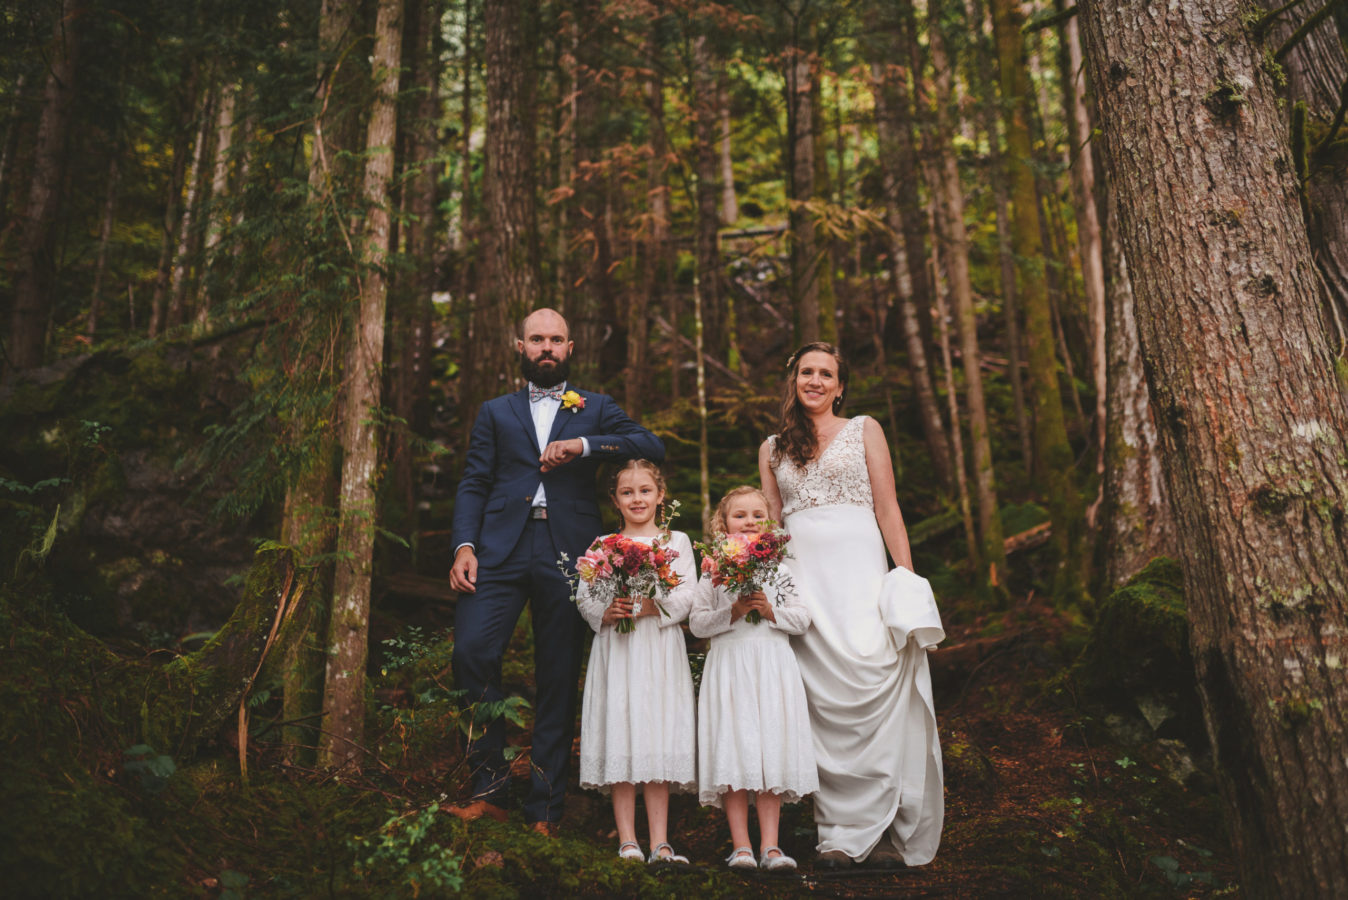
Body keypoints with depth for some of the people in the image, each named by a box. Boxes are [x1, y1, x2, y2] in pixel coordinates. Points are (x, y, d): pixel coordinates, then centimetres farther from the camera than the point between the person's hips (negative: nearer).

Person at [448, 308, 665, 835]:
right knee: (471, 650, -18)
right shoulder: (495, 413, 21)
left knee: (559, 679, 0)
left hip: (567, 554, 0)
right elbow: (473, 485, 11)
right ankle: (490, 787, -3)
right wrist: (464, 545, -6)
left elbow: (652, 446, 3)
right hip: (502, 550, 1)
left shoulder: (595, 409, 18)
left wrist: (582, 446, -9)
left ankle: (544, 811, 9)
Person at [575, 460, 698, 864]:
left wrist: (651, 607, -17)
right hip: (615, 649, 1)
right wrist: (605, 613, -14)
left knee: (658, 737, -2)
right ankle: (627, 841, 4)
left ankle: (660, 842, 2)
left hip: (660, 649, -1)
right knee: (619, 738, -2)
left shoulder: (677, 541, 10)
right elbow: (583, 595, 6)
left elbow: (688, 595, -1)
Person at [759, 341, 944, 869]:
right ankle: (841, 831, 2)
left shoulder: (864, 430, 12)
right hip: (800, 575, 2)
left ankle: (886, 830, -6)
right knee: (821, 697, -5)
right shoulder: (772, 448, 19)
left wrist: (907, 578, -3)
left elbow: (887, 509, 6)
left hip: (858, 565, -2)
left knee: (873, 678, -15)